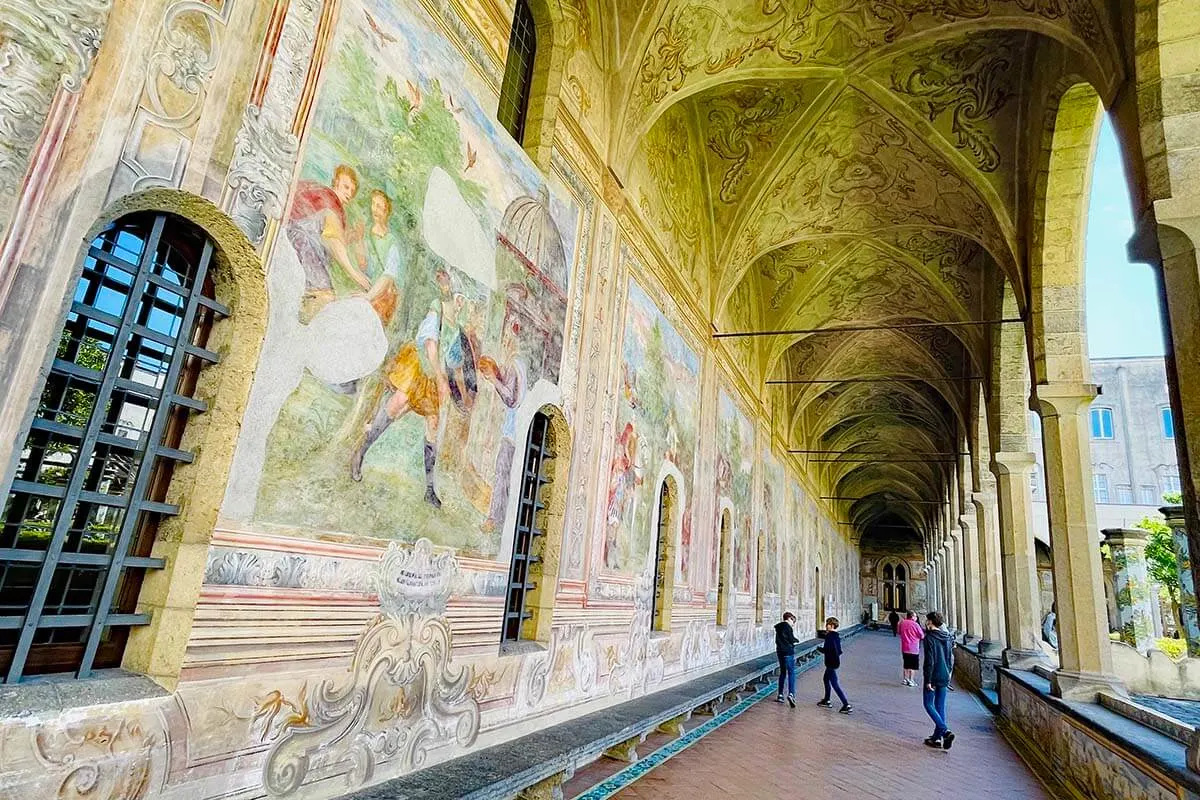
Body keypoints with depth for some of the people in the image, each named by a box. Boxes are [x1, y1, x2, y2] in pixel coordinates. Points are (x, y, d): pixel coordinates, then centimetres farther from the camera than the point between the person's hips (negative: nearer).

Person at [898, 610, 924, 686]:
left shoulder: (902, 623, 0)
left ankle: (905, 679, 19)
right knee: (913, 666, 5)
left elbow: (899, 632, 14)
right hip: (914, 648, -5)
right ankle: (911, 680, 4)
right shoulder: (915, 624, -14)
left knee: (906, 665, 16)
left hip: (904, 648, 5)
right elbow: (922, 636, -7)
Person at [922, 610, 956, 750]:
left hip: (934, 677, -7)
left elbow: (929, 660, -19)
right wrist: (949, 673, 21)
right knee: (940, 707, 11)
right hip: (944, 677, 7)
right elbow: (951, 657, 13)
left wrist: (928, 680, -15)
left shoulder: (929, 637, -16)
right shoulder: (947, 637, 7)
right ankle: (937, 738, 16)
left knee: (929, 705, 2)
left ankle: (945, 731, -14)